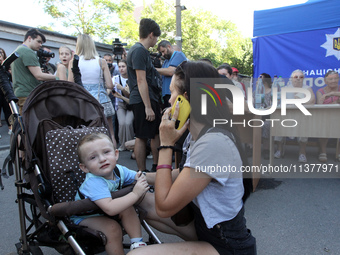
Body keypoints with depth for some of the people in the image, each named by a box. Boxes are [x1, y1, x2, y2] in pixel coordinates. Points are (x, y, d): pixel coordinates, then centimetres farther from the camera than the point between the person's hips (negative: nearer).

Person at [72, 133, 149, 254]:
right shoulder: (94, 182, -39)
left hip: (104, 210, 6)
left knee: (128, 209, -16)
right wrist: (135, 194, -45)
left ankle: (137, 242, -6)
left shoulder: (119, 170, -16)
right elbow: (110, 209, -50)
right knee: (112, 228, -28)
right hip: (85, 216, -6)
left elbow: (137, 176, -1)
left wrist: (141, 178, -27)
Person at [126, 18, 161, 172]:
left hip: (150, 99, 11)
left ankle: (156, 166, 26)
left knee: (156, 133, 15)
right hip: (142, 101, -11)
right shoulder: (139, 51, -14)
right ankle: (142, 173, 8)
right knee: (142, 137, -3)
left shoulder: (141, 50, 18)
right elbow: (141, 81, -21)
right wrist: (148, 107, -22)